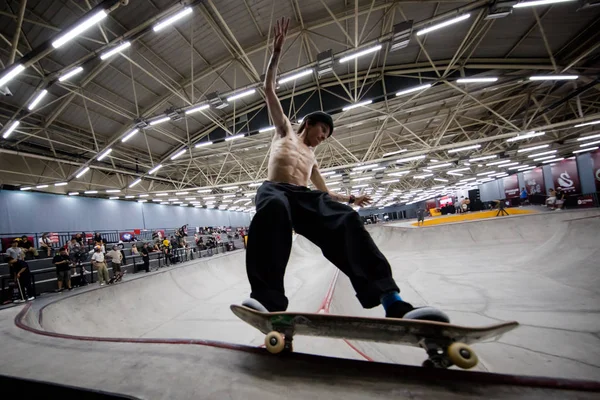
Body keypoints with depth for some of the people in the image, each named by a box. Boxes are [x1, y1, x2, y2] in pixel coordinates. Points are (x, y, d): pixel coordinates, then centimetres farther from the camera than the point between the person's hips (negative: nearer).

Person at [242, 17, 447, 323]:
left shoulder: (311, 158, 36)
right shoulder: (285, 131, 26)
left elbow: (325, 192, 40)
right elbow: (269, 90, 20)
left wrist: (350, 198, 34)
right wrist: (277, 51, 14)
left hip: (304, 197, 3)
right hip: (275, 189, -3)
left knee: (346, 220, -27)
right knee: (274, 210, -42)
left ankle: (392, 301, -37)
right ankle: (268, 300, -47)